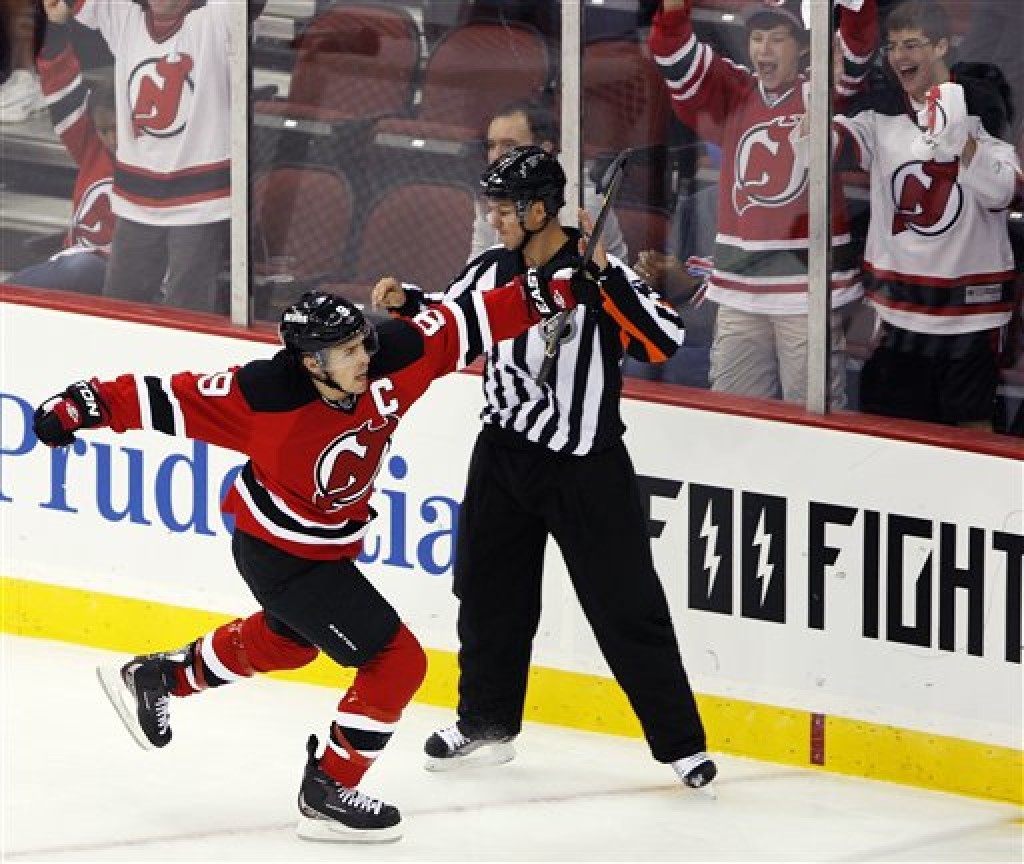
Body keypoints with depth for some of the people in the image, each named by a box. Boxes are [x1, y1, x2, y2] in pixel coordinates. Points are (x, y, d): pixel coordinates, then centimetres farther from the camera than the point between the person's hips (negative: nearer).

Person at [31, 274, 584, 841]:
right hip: (282, 555, -8)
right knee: (398, 661, -10)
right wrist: (88, 405, -31)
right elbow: (176, 399, -29)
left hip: (328, 547, 8)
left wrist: (543, 294, -17)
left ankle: (156, 677, 53)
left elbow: (463, 325, -13)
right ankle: (327, 793, 5)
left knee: (287, 639, 34)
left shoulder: (390, 361, -20)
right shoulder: (269, 396, -34)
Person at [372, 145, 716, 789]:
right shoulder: (491, 271, 0)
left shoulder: (598, 276, -18)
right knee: (489, 592, 15)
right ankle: (487, 725, 32)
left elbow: (664, 342, -30)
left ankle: (680, 742, 4)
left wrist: (603, 274, -34)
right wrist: (406, 302, -1)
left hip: (587, 470, -6)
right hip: (505, 457, 6)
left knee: (627, 609, -4)